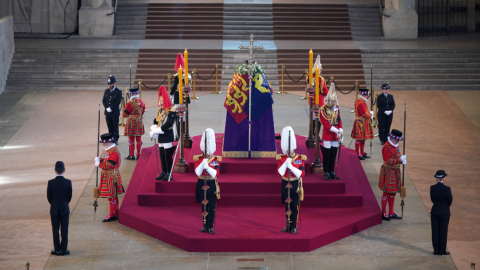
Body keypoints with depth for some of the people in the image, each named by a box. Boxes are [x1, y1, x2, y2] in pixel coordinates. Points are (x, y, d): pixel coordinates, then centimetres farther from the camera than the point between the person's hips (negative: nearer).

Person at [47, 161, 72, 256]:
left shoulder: (51, 183, -10)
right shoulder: (68, 182, -10)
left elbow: (49, 197, -2)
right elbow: (70, 196, -1)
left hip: (54, 210, 0)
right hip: (64, 209, 0)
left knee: (55, 230, 8)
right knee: (64, 230, 6)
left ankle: (57, 250, 12)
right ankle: (63, 250, 9)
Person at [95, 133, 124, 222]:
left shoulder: (114, 152, -21)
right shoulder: (109, 150, 11)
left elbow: (108, 166, -24)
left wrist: (99, 164, -11)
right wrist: (100, 160, 1)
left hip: (111, 177, -10)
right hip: (108, 177, 10)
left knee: (112, 196, -4)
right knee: (113, 196, 16)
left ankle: (112, 215, 2)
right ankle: (115, 214, 25)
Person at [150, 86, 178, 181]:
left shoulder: (171, 112, -14)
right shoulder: (160, 111, 12)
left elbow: (168, 124, -21)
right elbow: (155, 121, 11)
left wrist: (157, 130, -20)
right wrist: (154, 129, -9)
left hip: (168, 137, -8)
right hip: (161, 137, 8)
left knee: (168, 156, -3)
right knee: (162, 156, 14)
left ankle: (169, 174, 4)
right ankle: (163, 173, 23)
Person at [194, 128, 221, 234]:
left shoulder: (216, 160, -2)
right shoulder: (198, 159, 0)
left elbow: (215, 174, -13)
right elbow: (197, 172, -12)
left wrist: (207, 166, -26)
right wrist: (203, 163, -23)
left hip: (212, 185, -1)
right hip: (202, 184, 1)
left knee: (212, 207, -3)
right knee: (204, 206, 8)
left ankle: (210, 226, 1)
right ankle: (205, 225, 17)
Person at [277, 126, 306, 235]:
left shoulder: (300, 159, -5)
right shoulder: (281, 158, -1)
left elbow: (302, 174, -12)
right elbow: (280, 172, -11)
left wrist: (291, 166, -21)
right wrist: (286, 162, -21)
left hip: (295, 185, -2)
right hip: (285, 185, 2)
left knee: (294, 206, 0)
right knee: (287, 206, 9)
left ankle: (293, 226, 8)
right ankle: (288, 225, 18)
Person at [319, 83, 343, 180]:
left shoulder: (337, 108, 7)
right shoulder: (323, 109, -12)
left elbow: (339, 120, 11)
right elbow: (325, 124, -15)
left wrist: (341, 132, 2)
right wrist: (336, 130, -20)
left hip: (335, 135, 5)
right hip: (327, 135, -5)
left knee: (334, 153, 8)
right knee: (327, 153, -2)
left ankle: (332, 172, 15)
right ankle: (326, 172, 5)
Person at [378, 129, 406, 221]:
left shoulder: (396, 146, 12)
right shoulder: (386, 147, -19)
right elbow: (388, 161, -23)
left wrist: (402, 160, -1)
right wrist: (400, 159, -24)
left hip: (395, 172, 10)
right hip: (388, 172, -10)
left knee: (393, 193, 14)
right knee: (386, 192, -4)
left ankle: (391, 213, 21)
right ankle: (383, 213, 3)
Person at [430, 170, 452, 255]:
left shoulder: (432, 188, -5)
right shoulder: (446, 189, -16)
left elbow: (432, 199, 4)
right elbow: (450, 201, -6)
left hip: (434, 212, 3)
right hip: (444, 212, -3)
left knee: (435, 231, 9)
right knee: (443, 231, 6)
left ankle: (436, 250, 13)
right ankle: (442, 250, 11)